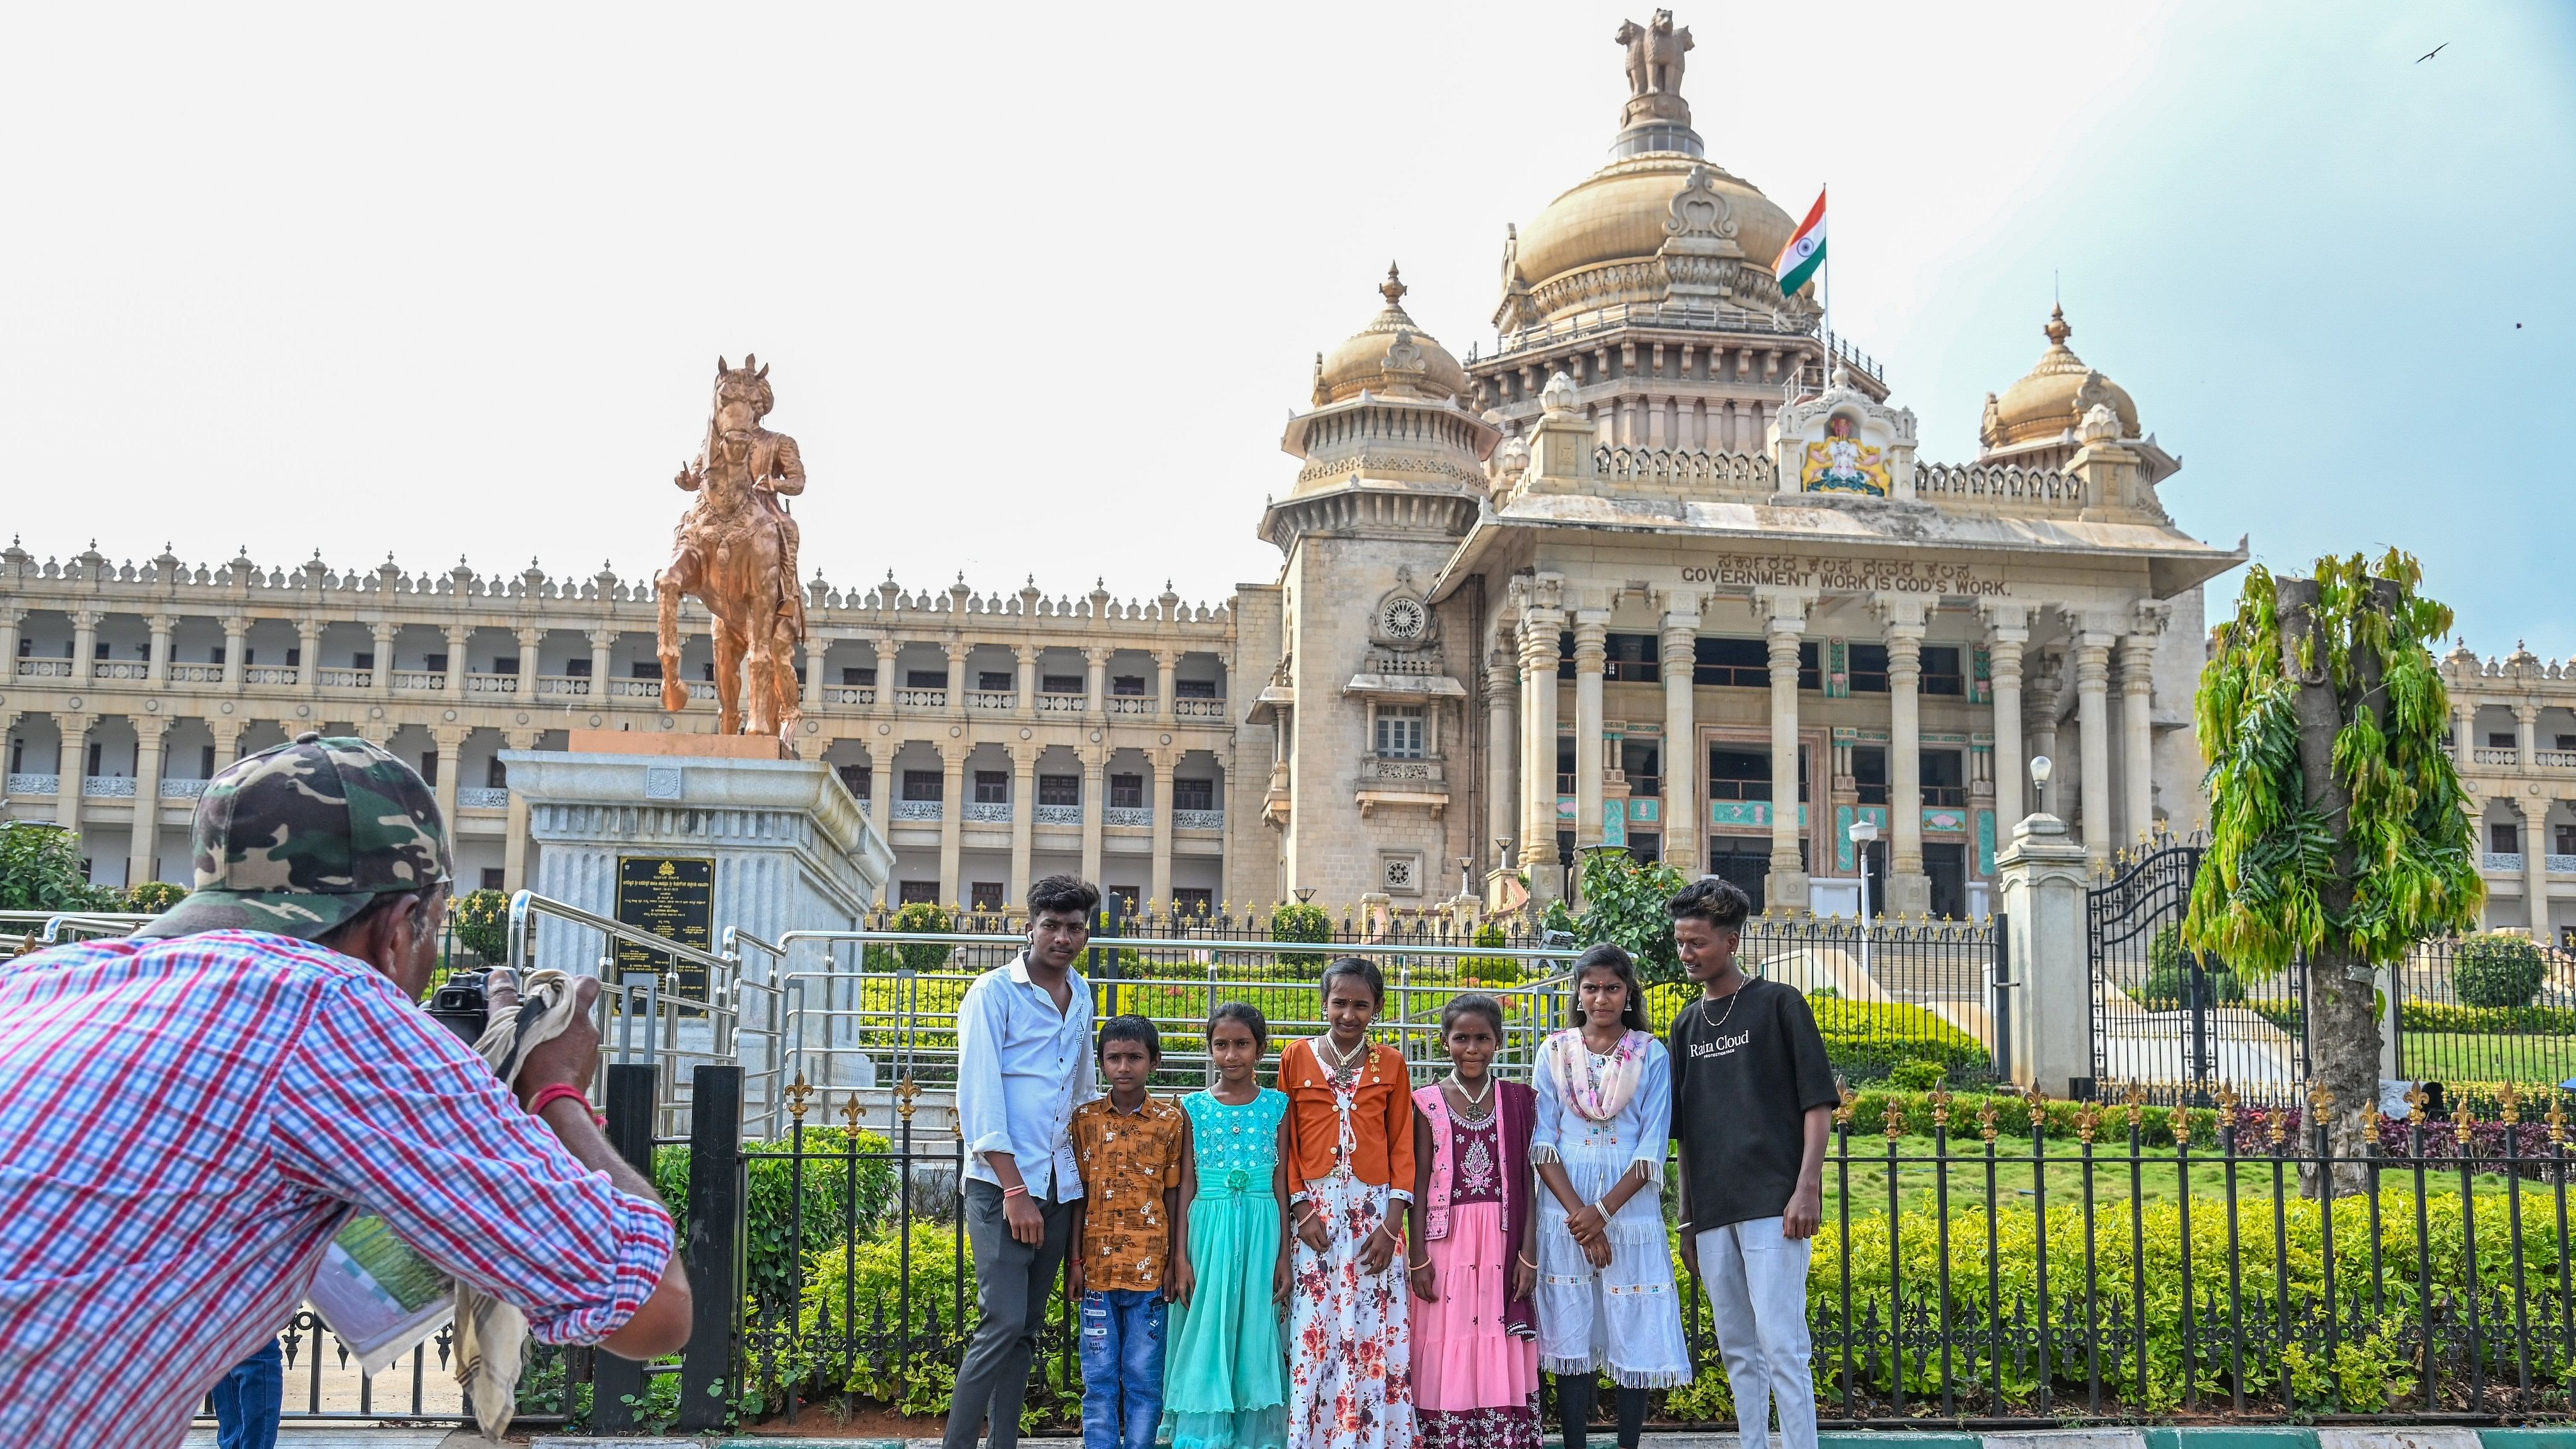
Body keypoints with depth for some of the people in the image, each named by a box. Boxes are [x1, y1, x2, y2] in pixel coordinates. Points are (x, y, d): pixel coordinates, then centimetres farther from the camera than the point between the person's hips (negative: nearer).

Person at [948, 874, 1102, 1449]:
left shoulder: (1082, 997, 13)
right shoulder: (994, 992, -6)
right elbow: (979, 1097, -12)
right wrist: (1015, 1191, -16)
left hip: (1060, 1187, 6)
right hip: (1002, 1186, -6)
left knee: (1026, 1329, 8)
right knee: (1003, 1323, -14)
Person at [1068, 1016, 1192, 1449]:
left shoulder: (1171, 1120, 0)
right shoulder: (1085, 1117, 4)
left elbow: (1176, 1194, 2)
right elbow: (1078, 1193, 6)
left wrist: (1179, 1261, -1)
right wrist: (1074, 1259, 3)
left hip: (1150, 1267, -1)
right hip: (1098, 1265, 1)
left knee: (1144, 1376, 5)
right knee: (1099, 1377, 6)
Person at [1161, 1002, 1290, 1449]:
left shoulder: (1277, 1106, 4)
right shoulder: (1194, 1107, 4)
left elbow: (1281, 1185, 4)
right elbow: (1186, 1186, 3)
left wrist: (1284, 1256, 0)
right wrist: (1182, 1258, -3)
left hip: (1261, 1232, 0)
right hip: (1209, 1230, 0)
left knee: (1254, 1339, 3)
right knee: (1205, 1342, -1)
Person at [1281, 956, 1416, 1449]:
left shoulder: (1390, 1064, 6)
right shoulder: (1296, 1058, 5)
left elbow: (1402, 1147, 4)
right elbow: (1285, 1145, 4)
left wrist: (1391, 1225, -5)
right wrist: (1301, 1209, -7)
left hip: (1374, 1210, 0)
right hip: (1314, 1209, 0)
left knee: (1373, 1334, 0)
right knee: (1314, 1333, -2)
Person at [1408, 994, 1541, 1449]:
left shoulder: (1518, 1101, 5)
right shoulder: (1429, 1102, 3)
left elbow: (1527, 1181, 3)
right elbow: (1420, 1182, 2)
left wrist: (1528, 1254, -4)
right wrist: (1419, 1258, -4)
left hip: (1502, 1242, 1)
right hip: (1447, 1242, 0)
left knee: (1502, 1358, 1)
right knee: (1448, 1352, 0)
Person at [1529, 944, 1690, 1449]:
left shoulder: (1651, 1055, 1)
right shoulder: (1554, 1052, 5)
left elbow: (1652, 1150, -4)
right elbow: (1543, 1143, 0)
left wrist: (1603, 1212, -14)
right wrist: (1577, 1213, -12)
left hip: (1630, 1209, -1)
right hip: (1565, 1209, 1)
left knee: (1634, 1333, 1)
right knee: (1571, 1334, 2)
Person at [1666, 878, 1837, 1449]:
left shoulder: (1779, 1004, 1)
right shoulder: (1687, 1024, 16)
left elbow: (1818, 1101, -3)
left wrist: (1808, 1187, -13)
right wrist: (1687, 1219, 17)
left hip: (1773, 1205, -6)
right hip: (1713, 1213, 6)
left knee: (1781, 1345, -9)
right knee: (1738, 1352, 10)